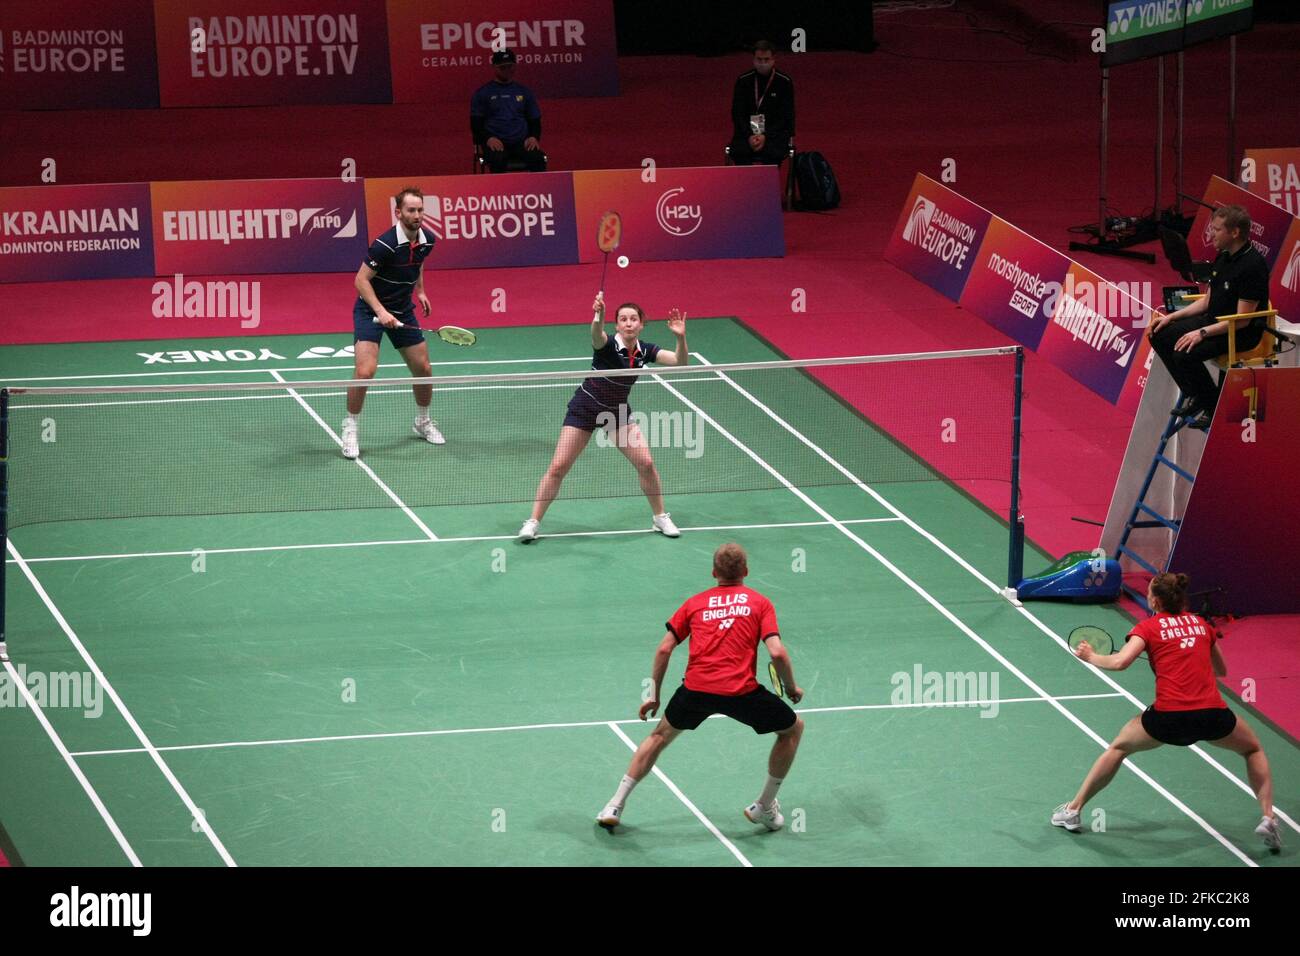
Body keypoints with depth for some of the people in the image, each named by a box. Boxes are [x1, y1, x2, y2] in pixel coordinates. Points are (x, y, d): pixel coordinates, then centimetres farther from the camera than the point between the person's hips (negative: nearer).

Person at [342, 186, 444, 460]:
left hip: (403, 312, 6)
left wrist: (420, 291, 13)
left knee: (423, 370, 9)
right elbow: (361, 280, -23)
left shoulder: (427, 241, -4)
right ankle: (351, 430, -3)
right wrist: (381, 311, -31)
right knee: (365, 370, -20)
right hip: (371, 310, -6)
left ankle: (423, 422, 33)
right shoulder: (385, 244, -26)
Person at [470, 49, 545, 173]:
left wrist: (534, 137, -1)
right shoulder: (482, 93, 12)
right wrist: (488, 139, -13)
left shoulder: (524, 92, 21)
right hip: (495, 144, -2)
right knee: (497, 160, -37)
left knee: (538, 158, -30)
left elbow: (535, 120, 21)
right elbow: (476, 123, 7)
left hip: (522, 142, 2)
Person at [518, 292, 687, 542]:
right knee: (558, 467, -8)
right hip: (585, 407, -4)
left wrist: (681, 337, -34)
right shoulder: (608, 345, -24)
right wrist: (598, 316, -71)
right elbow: (597, 336, -48)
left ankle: (660, 517, 13)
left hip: (617, 412, 4)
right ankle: (533, 522, 4)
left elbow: (680, 361, -14)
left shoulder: (644, 350, -8)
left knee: (646, 463, -6)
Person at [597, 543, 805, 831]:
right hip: (742, 691, -3)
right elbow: (777, 653, -3)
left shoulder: (695, 602, 18)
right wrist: (792, 688, 14)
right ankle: (764, 808, 26)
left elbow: (664, 649, 13)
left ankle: (615, 806, 26)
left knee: (661, 734, 29)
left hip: (696, 688, 3)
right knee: (792, 727, 23)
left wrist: (655, 695, 23)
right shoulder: (759, 603, 10)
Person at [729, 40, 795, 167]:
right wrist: (749, 136, -13)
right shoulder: (743, 80, 6)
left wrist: (766, 136, -16)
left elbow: (786, 117, -2)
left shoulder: (784, 82, 1)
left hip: (775, 132, -1)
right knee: (739, 153, -30)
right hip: (747, 131, 2)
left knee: (773, 154, -34)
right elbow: (737, 113, 4)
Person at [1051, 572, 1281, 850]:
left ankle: (1073, 810, 28)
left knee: (1118, 748, 25)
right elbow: (1221, 670, 28)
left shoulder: (1149, 627, 5)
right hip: (1212, 713, 2)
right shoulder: (1201, 624, 16)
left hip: (1168, 715, -2)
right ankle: (1268, 817, 11)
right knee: (1253, 749, 28)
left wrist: (1091, 656, 9)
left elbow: (1119, 662, -10)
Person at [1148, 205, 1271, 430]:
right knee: (1159, 335, 1)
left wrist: (1202, 333, -26)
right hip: (1214, 320, 10)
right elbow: (1207, 301, 16)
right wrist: (1171, 317, 7)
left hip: (1243, 333, -10)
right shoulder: (1224, 258, 7)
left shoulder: (1252, 266, -22)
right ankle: (1193, 395, 9)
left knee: (1185, 354, -28)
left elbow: (1242, 320, -23)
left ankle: (1214, 408, -7)